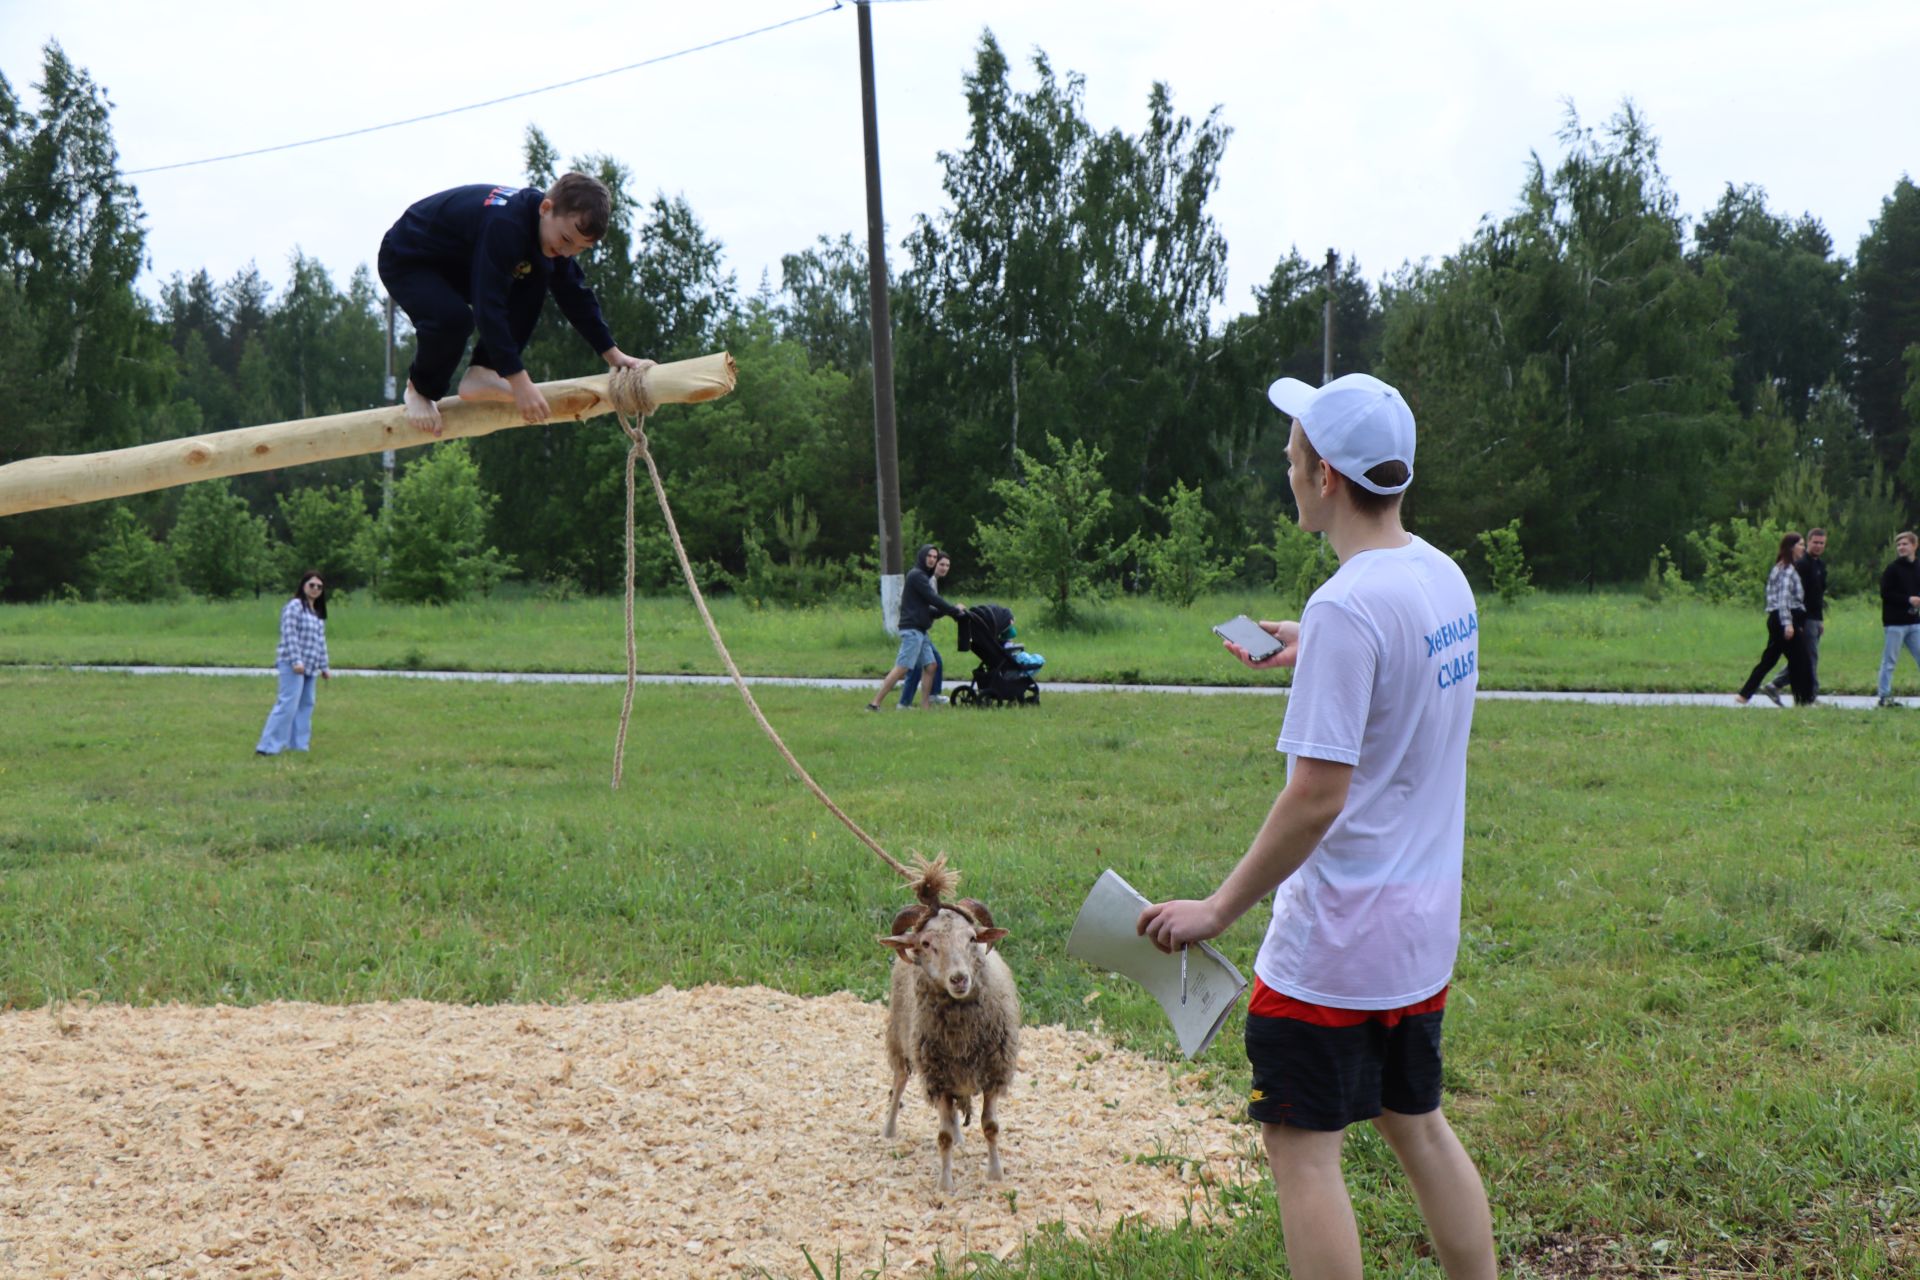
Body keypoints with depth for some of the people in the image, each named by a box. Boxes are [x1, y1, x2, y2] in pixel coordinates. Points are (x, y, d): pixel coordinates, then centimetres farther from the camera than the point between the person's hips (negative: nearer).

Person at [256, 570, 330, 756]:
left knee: (305, 705, 8)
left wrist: (324, 667, 19)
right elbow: (289, 635, -15)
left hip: (309, 667, 9)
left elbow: (320, 641, 22)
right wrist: (296, 660, -22)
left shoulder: (318, 612, 19)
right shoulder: (295, 606, -7)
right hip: (293, 665, -9)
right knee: (288, 704, -13)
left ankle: (298, 744, 12)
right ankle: (268, 746, -13)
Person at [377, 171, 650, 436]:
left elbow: (575, 296, 0)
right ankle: (419, 389, -5)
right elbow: (488, 308, -42)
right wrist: (519, 382, -43)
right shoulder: (503, 225, -39)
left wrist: (612, 353, -3)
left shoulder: (554, 226, -11)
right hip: (405, 262, -8)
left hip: (458, 263, 8)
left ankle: (480, 375, -6)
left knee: (535, 278, -8)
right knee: (453, 316, -35)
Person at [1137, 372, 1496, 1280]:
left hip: (1337, 934, -9)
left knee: (1301, 1142, 1)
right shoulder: (1446, 578, 4)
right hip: (1425, 925, 9)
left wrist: (1219, 909, -17)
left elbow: (1316, 796, -24)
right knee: (1416, 1122, 20)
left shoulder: (1347, 605, -22)